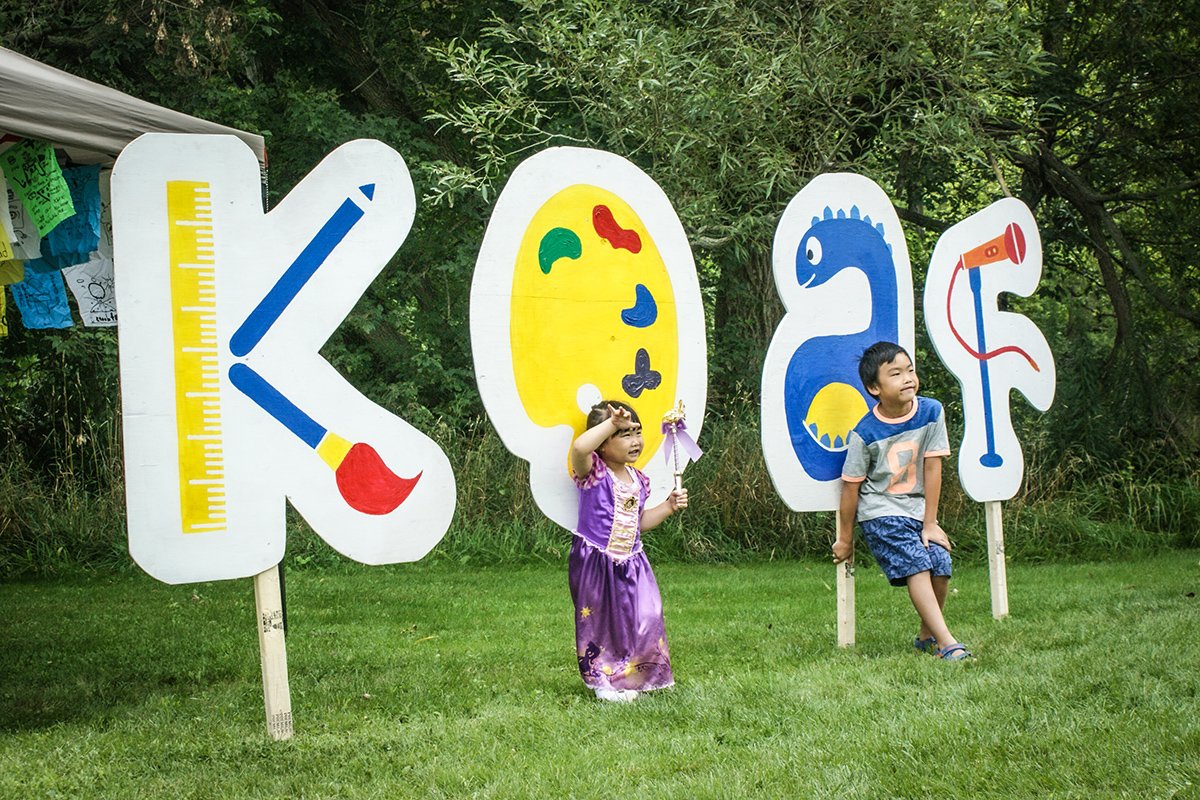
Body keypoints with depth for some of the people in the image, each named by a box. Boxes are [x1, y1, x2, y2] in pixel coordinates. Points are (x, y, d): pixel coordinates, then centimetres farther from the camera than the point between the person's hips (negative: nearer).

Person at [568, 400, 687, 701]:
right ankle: (601, 681, 18)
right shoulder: (593, 472, -13)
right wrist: (612, 423, -36)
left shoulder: (638, 480, 9)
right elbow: (580, 447, -37)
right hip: (595, 562, -6)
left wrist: (669, 506, 8)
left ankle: (629, 677, 21)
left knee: (644, 618, 5)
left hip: (630, 563, 6)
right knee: (598, 623, 5)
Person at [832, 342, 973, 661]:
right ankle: (947, 643, -23)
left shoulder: (931, 412, -8)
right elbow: (851, 487, -7)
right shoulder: (865, 432, -16)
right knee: (916, 566, -20)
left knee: (941, 565, -9)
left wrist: (930, 524, -3)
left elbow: (932, 469, -4)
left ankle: (926, 636, 15)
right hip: (880, 512, -4)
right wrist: (845, 538, 1)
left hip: (917, 507, 4)